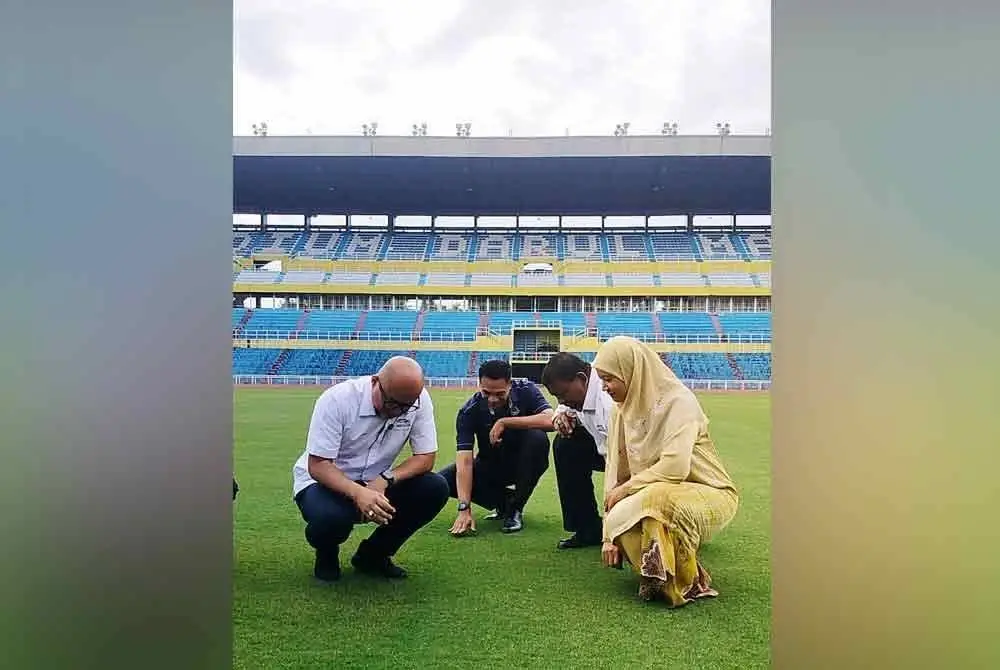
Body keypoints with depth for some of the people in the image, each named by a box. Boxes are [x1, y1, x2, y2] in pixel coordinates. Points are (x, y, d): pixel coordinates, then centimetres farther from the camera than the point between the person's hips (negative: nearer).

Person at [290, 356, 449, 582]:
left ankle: (373, 556, 3)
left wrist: (385, 479, -28)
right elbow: (317, 466, -24)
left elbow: (426, 457, -10)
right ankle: (327, 555, 4)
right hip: (326, 482, -4)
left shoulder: (419, 399, -14)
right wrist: (358, 493, -42)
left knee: (436, 489, -19)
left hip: (377, 485, 4)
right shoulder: (337, 400, -24)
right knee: (330, 518, -37)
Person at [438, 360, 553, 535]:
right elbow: (465, 461, -28)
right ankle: (504, 501, 0)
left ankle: (515, 507, -15)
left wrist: (504, 422, -35)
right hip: (490, 466, 1)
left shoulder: (525, 390, -20)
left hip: (523, 463, -1)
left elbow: (550, 420, -37)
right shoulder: (469, 411, -22)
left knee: (537, 438, -34)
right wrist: (464, 509, -37)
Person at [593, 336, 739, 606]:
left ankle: (685, 584, -15)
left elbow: (675, 467, -31)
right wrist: (610, 536, -7)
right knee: (618, 521, -25)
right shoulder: (622, 411, 2)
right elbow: (615, 471, -2)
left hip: (709, 495, -5)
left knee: (657, 497, -36)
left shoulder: (677, 401, -19)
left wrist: (626, 488, -19)